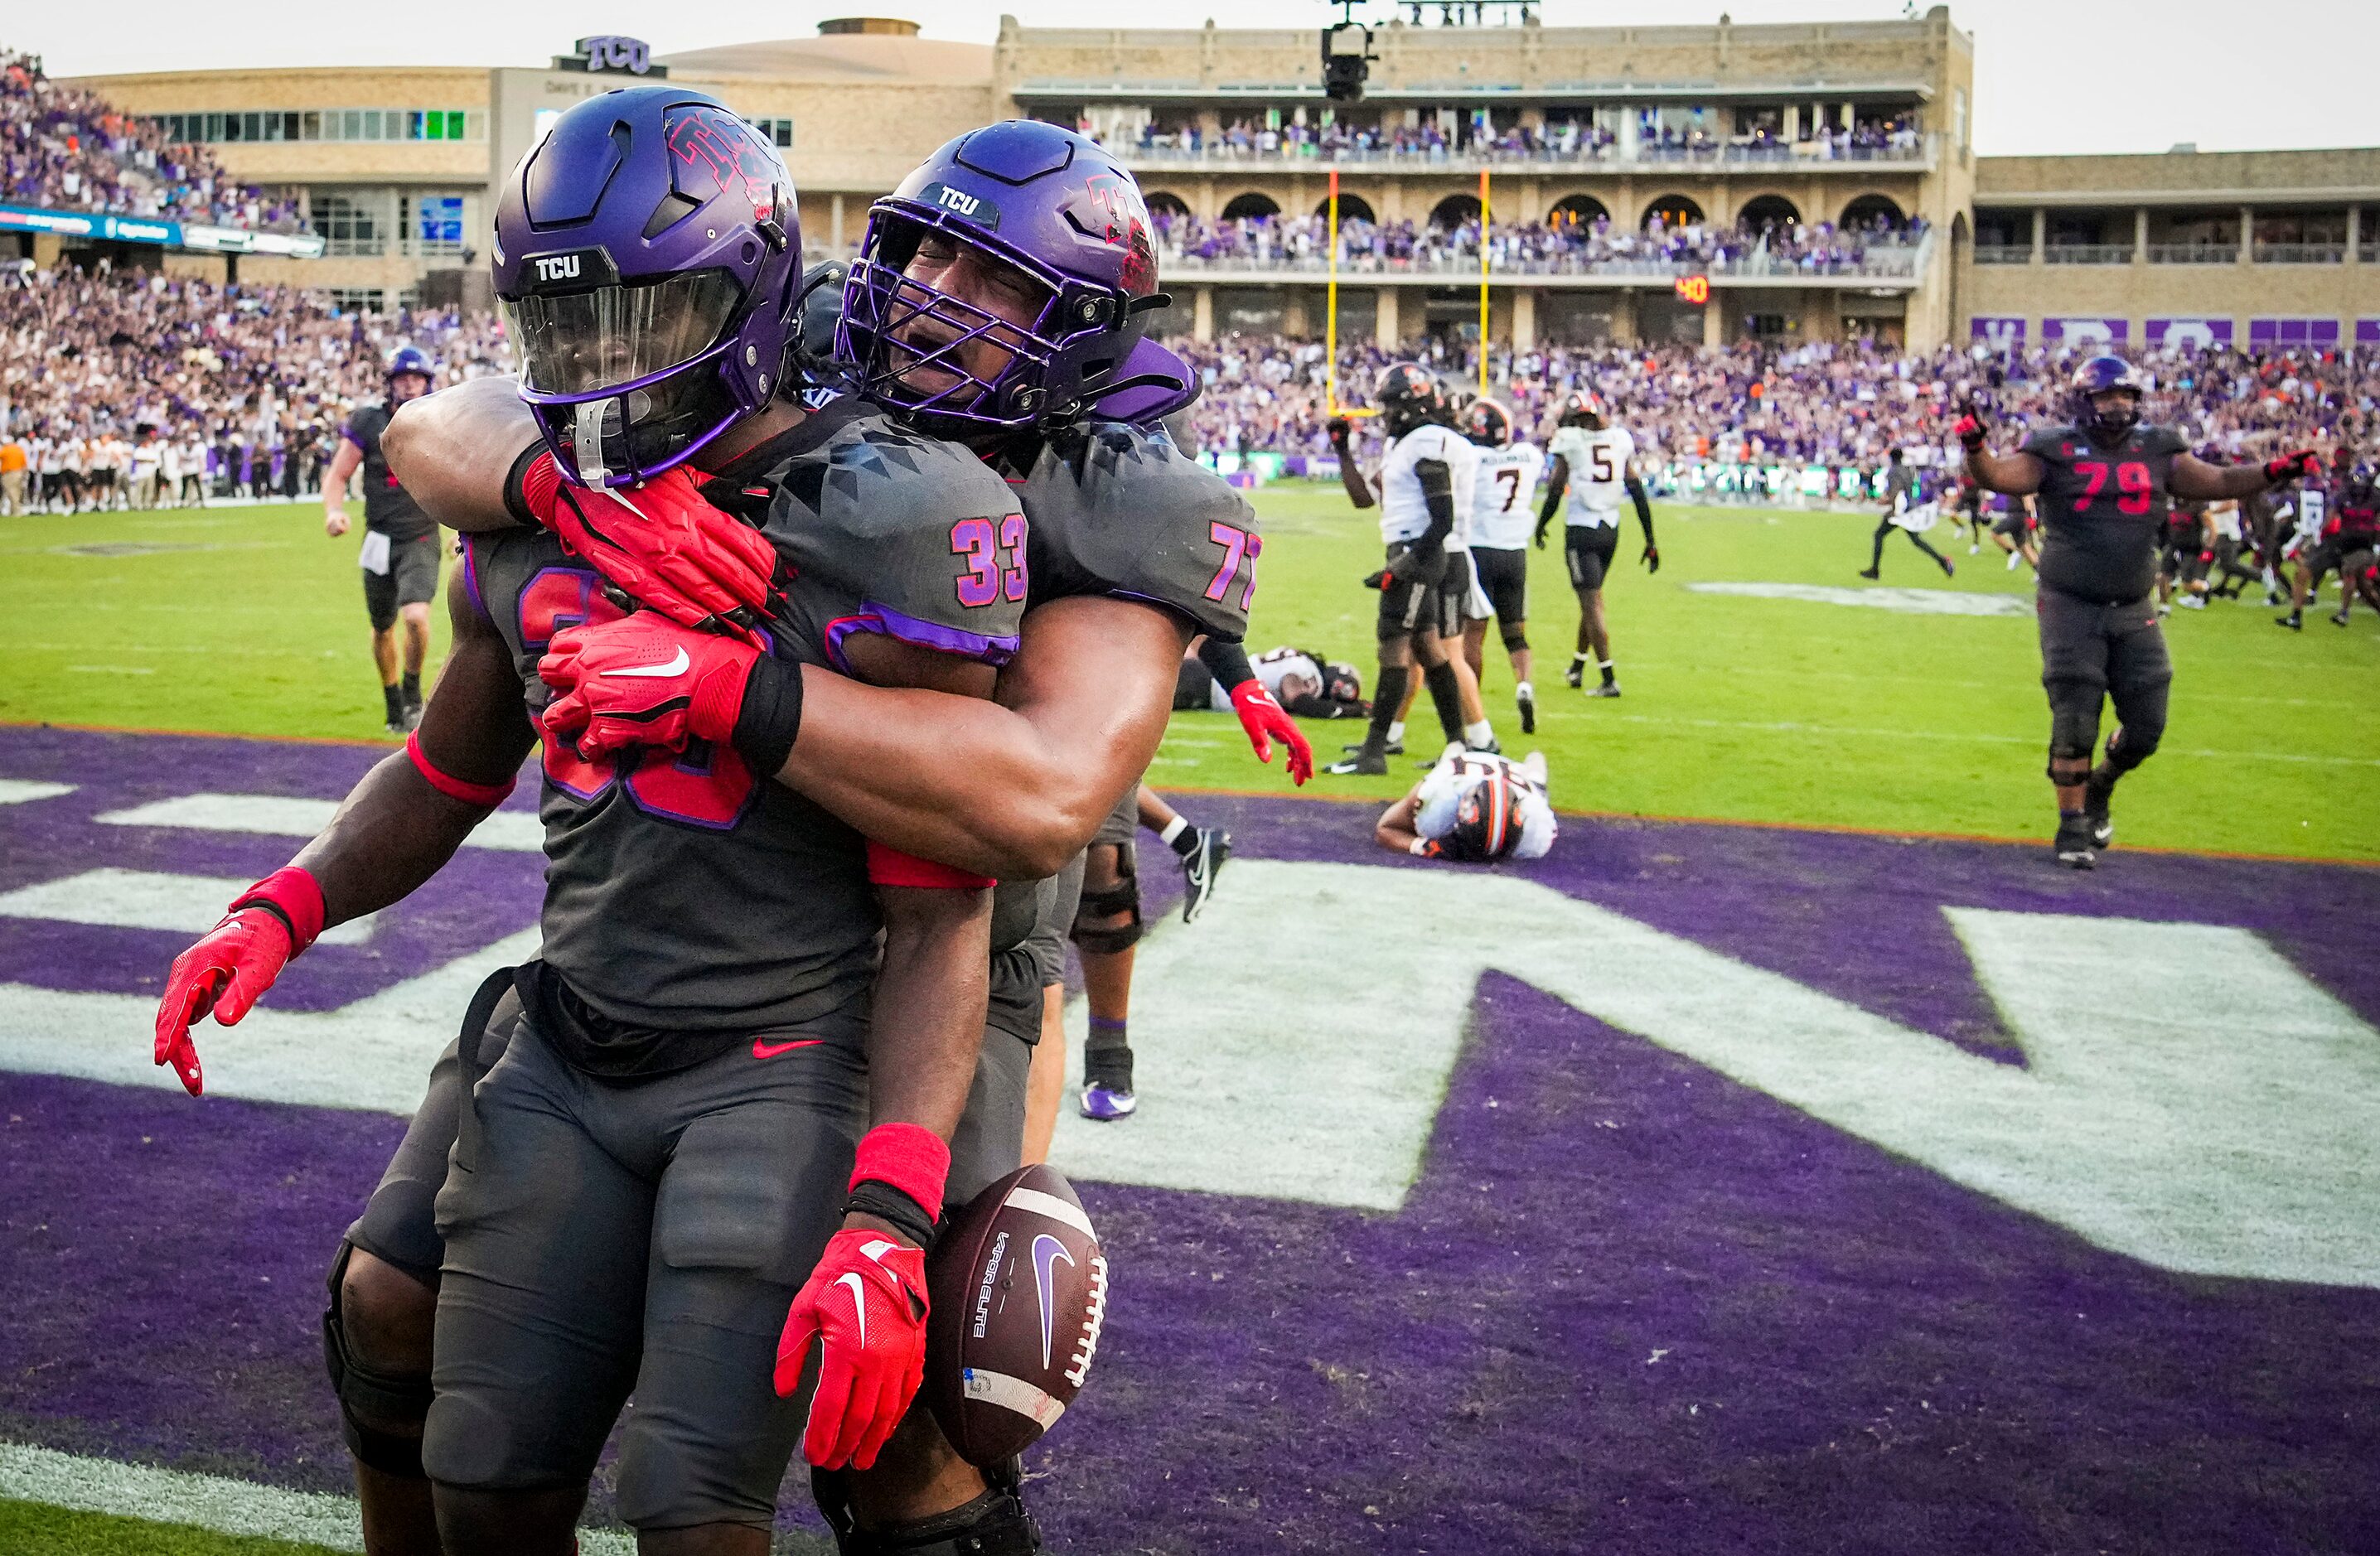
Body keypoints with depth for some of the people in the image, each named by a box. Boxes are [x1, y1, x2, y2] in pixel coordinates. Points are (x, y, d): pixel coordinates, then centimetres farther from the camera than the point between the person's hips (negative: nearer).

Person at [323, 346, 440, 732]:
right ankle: (393, 703, 36)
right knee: (383, 630, 13)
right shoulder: (368, 424, -3)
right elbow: (338, 476, 1)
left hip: (421, 541, -1)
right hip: (380, 540, 1)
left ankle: (413, 691, 1)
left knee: (416, 617, -24)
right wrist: (334, 510, -17)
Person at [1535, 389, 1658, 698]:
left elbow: (1556, 490, -4)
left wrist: (1540, 527, 13)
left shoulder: (1568, 440, -8)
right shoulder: (1621, 438, 5)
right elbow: (1637, 490, 5)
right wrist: (1650, 541, 9)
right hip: (1611, 528, 5)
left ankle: (1609, 680, -7)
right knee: (1592, 595, 21)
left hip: (1581, 530, -5)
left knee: (1591, 602, -2)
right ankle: (1577, 668, 35)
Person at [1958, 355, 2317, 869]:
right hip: (2072, 608, -4)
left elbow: (2216, 482, 10)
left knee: (2145, 725, 6)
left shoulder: (2157, 449, 7)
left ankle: (2099, 787, 35)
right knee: (2074, 722, -3)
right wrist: (1976, 446, -36)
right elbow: (1999, 477, -17)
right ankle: (2073, 825, 11)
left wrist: (2271, 473, -4)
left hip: (2133, 611, 4)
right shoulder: (2057, 450, -6)